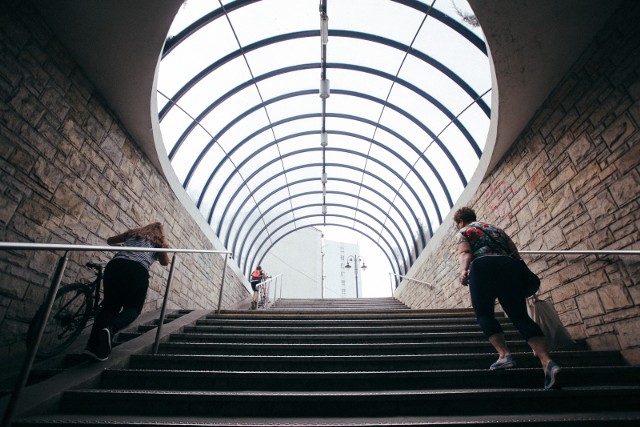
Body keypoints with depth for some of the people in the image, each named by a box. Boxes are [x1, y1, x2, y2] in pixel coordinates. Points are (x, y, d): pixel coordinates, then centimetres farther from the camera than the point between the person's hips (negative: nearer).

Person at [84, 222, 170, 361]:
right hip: (138, 269, -3)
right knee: (133, 308, 7)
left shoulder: (133, 233, 33)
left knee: (110, 305, 11)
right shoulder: (160, 240, 25)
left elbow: (110, 240, 46)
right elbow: (165, 262, 32)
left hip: (115, 265, 4)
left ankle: (93, 344, -4)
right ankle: (110, 329, -21)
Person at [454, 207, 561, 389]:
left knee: (484, 314, 5)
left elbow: (465, 253, -4)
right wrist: (521, 275, 32)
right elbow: (515, 252, 26)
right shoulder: (496, 228, 35)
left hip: (483, 267, -5)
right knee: (520, 315, 0)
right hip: (509, 266, 5)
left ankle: (504, 354, -13)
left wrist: (464, 270, -19)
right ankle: (547, 361, -18)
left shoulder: (463, 232, 19)